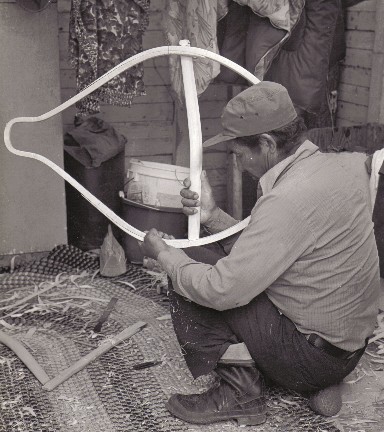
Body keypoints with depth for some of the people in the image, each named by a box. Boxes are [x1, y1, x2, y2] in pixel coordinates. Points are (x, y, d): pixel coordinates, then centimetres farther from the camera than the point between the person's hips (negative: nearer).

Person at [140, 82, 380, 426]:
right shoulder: (333, 166, 1)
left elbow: (222, 290, -25)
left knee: (189, 280, -7)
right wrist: (212, 215, 1)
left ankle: (241, 392, 3)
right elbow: (261, 249, 10)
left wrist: (164, 254, -9)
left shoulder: (290, 199, -28)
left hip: (314, 354, -9)